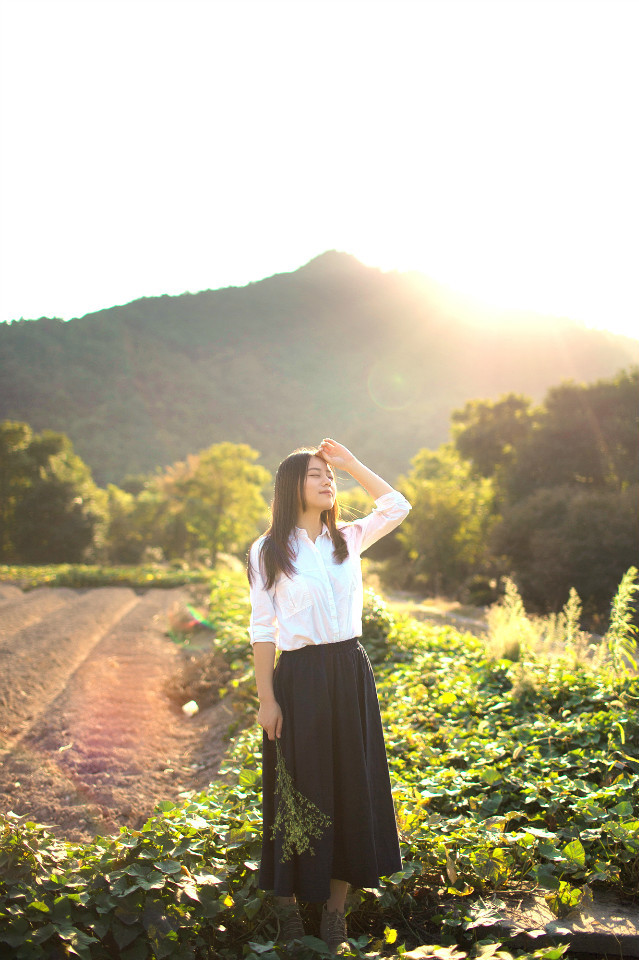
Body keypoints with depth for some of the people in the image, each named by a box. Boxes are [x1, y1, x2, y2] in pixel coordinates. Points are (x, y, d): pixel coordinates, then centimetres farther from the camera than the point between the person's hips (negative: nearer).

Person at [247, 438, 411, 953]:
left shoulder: (348, 539, 8)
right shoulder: (269, 551, -4)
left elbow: (397, 506, 11)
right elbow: (262, 630, -5)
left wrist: (351, 463, 6)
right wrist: (267, 698, -10)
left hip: (351, 674, 4)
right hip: (299, 677, -4)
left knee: (351, 788, 8)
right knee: (297, 791, 4)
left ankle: (336, 911, 21)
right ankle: (289, 907, 20)